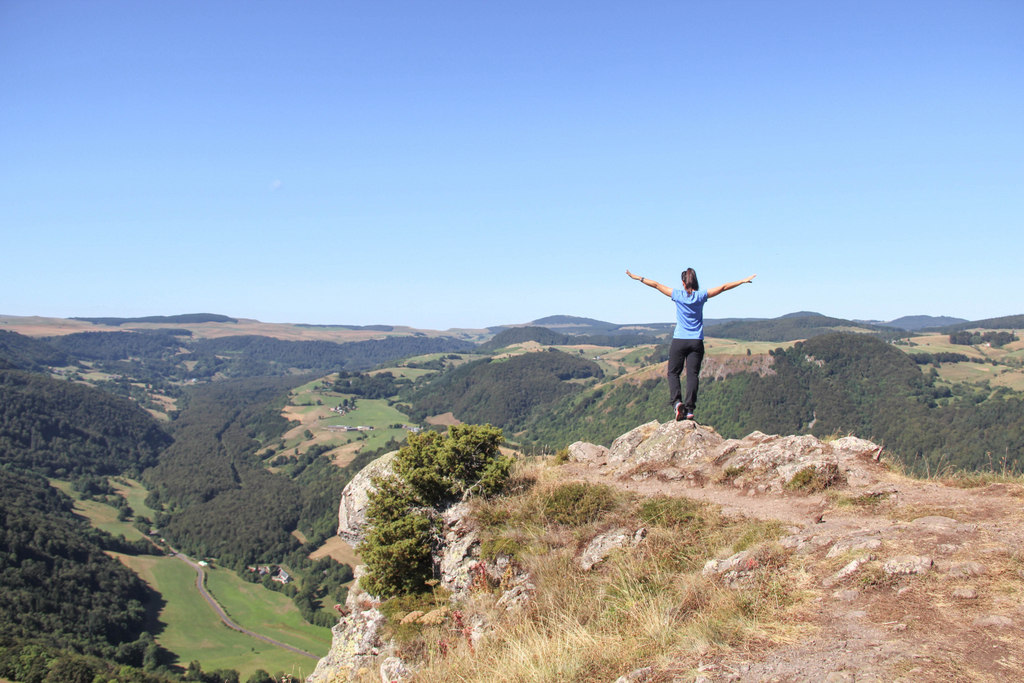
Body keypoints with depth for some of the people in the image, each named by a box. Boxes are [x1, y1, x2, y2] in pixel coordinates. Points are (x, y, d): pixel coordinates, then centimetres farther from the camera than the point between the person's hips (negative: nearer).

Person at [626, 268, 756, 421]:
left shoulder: (678, 295, -3)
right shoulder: (701, 296, 0)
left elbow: (656, 285, 4)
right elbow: (723, 287, 7)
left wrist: (637, 278, 12)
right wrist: (744, 281, 16)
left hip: (679, 341, -1)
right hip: (696, 342, 1)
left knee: (673, 373, 7)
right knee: (692, 374, -1)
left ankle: (677, 401, -15)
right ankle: (689, 408, -10)